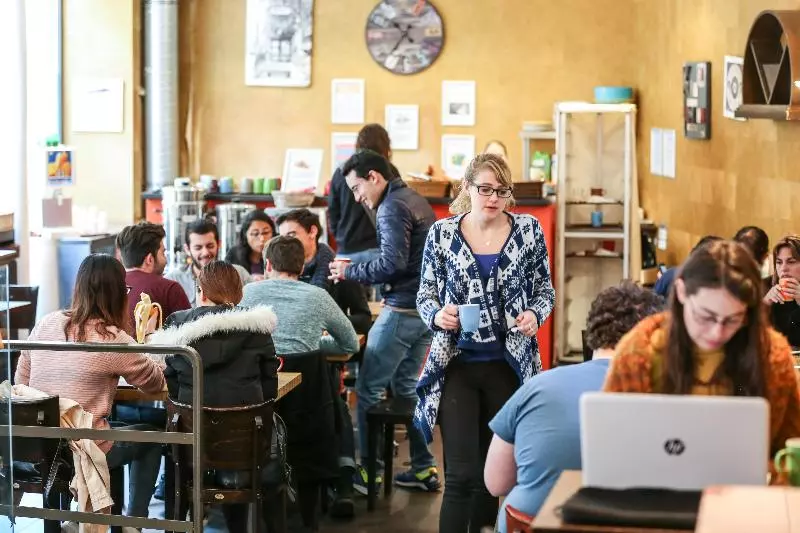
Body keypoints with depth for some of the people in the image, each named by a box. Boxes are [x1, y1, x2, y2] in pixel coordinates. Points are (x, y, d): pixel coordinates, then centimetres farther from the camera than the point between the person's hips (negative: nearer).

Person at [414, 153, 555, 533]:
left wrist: (534, 314, -14)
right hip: (456, 365, -1)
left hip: (510, 365, 1)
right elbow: (425, 294, 5)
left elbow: (545, 290, 8)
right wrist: (437, 314, -17)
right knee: (461, 473, -9)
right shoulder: (441, 233, -1)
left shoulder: (528, 230, 1)